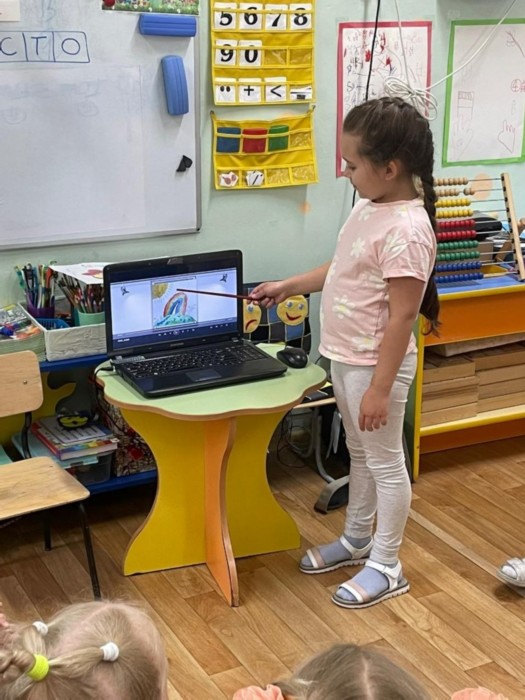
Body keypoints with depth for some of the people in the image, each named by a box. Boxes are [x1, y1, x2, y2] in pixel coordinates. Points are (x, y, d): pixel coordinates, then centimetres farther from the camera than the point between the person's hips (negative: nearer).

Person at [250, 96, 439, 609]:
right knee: (360, 452, 23)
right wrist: (288, 286, 19)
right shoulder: (369, 207, 4)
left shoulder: (406, 230, -26)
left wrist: (380, 388, -23)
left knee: (385, 461, 7)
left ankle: (386, 566, 23)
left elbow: (401, 316, -25)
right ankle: (356, 539, 41)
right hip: (345, 357, 9)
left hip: (375, 365, -9)